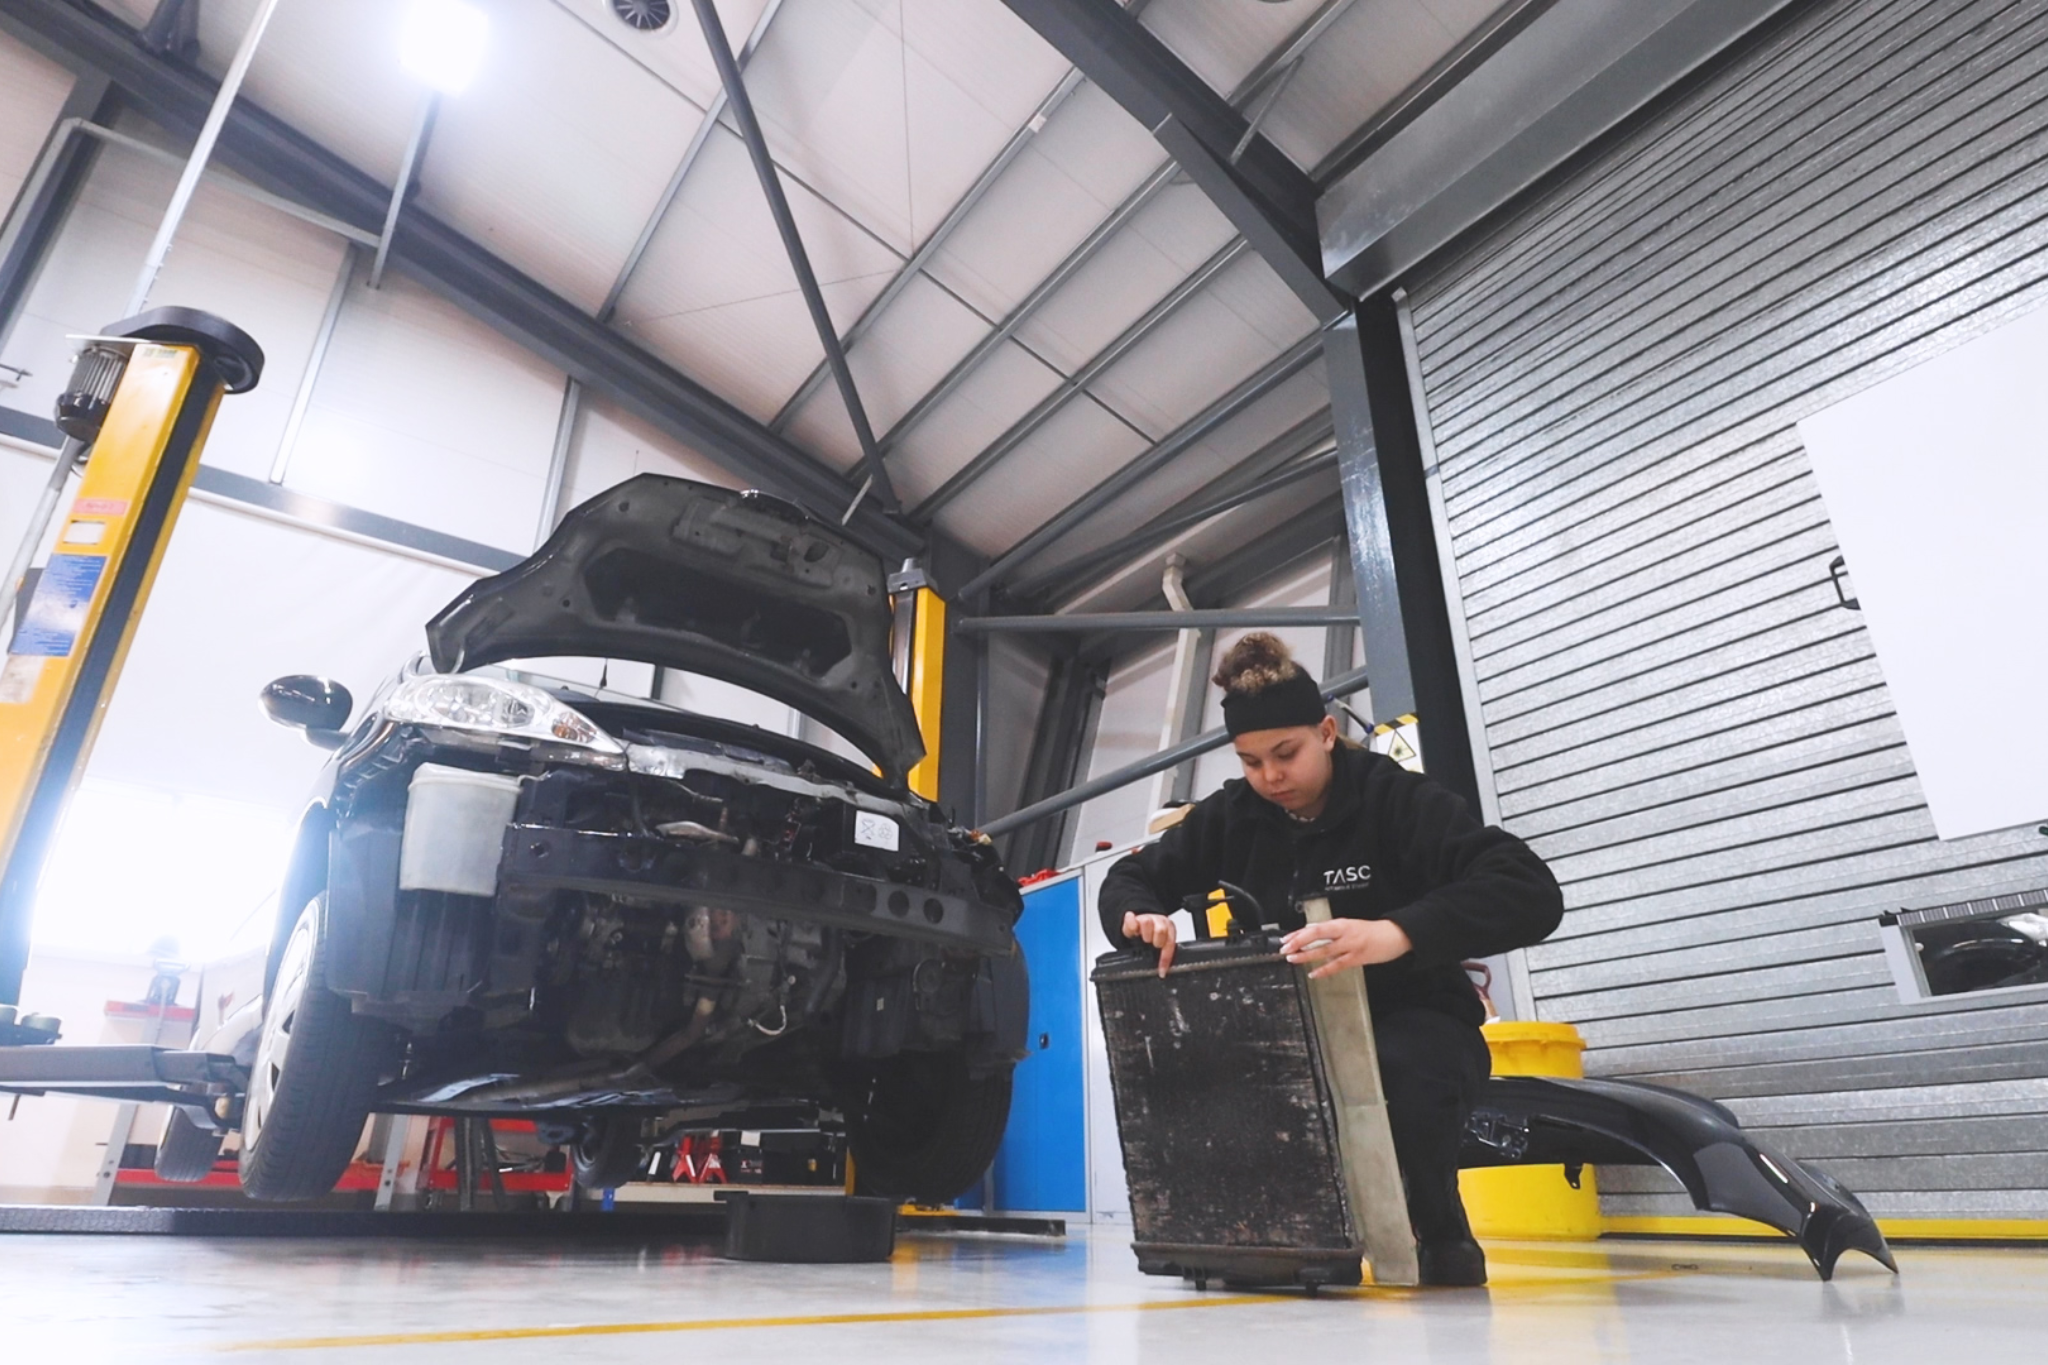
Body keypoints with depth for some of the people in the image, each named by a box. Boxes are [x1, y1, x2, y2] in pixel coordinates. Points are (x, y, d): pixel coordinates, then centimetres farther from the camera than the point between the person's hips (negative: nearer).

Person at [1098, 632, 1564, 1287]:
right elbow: (1129, 878, 5)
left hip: (1413, 1025, -4)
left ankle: (1441, 1229, -2)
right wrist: (1140, 915, -21)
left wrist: (1397, 933, -49)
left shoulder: (1395, 799, -17)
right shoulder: (1232, 816, -2)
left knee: (1399, 1077, -37)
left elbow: (1531, 890, -31)